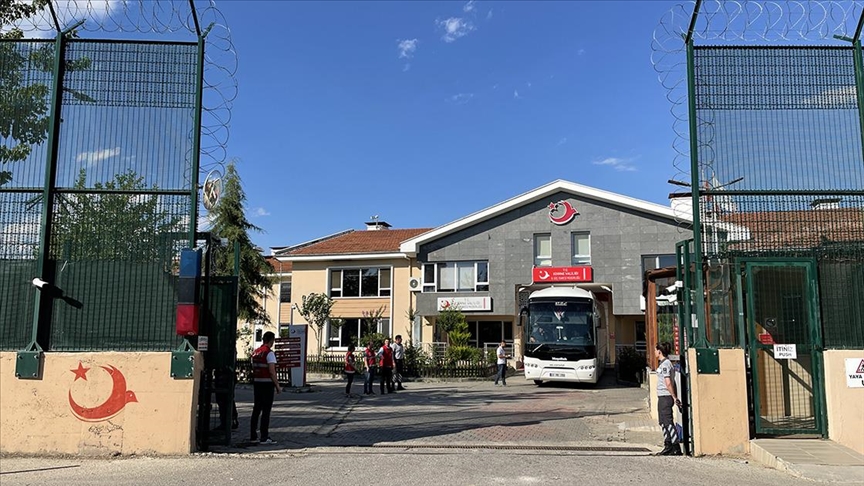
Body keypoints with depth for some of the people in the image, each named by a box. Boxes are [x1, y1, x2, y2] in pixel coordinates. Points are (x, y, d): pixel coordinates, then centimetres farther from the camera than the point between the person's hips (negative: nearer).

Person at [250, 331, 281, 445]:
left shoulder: (255, 352, 12)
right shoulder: (269, 353, -12)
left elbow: (253, 369, 15)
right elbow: (272, 371, -17)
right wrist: (278, 386, -12)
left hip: (256, 383, 8)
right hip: (267, 384, -8)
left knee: (256, 409, 12)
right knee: (266, 410, -5)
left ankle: (253, 436, 15)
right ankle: (264, 437, -5)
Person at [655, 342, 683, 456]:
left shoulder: (665, 364, -15)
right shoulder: (664, 363, 15)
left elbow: (668, 383, -19)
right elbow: (671, 382, 17)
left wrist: (674, 398, -15)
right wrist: (675, 397, 17)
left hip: (665, 396, -10)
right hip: (663, 396, 10)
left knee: (668, 422, -7)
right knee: (663, 422, 15)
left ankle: (676, 448, -4)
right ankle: (668, 446, 21)